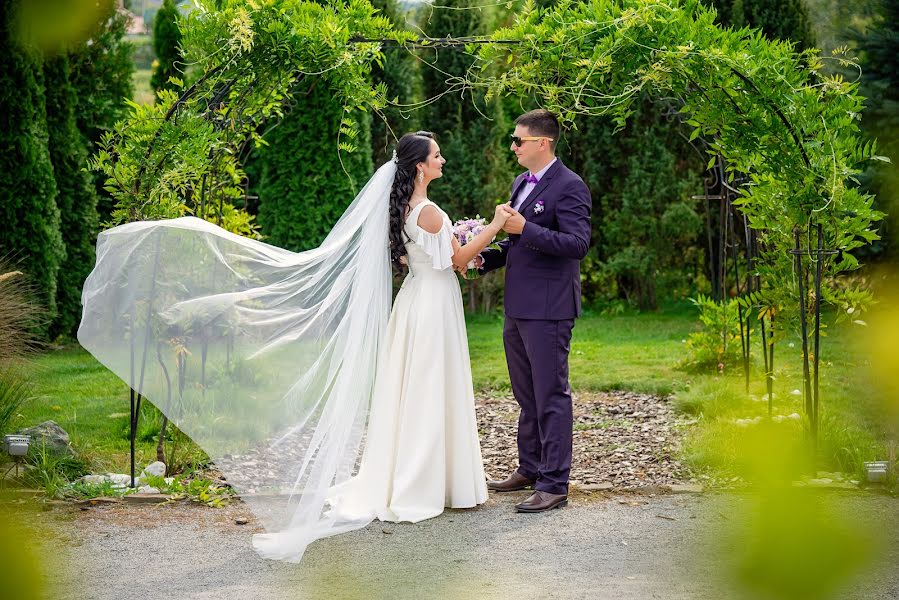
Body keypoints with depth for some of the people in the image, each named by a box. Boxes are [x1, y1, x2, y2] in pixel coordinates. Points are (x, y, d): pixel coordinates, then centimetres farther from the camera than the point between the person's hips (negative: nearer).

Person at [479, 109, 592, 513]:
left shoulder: (569, 186, -12)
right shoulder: (520, 184, 16)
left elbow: (578, 244, -20)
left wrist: (525, 229, -24)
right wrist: (485, 257, 8)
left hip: (548, 309, -9)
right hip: (518, 309, 9)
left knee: (551, 396, -6)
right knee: (527, 396, 18)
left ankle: (554, 484, -2)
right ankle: (530, 469, 30)